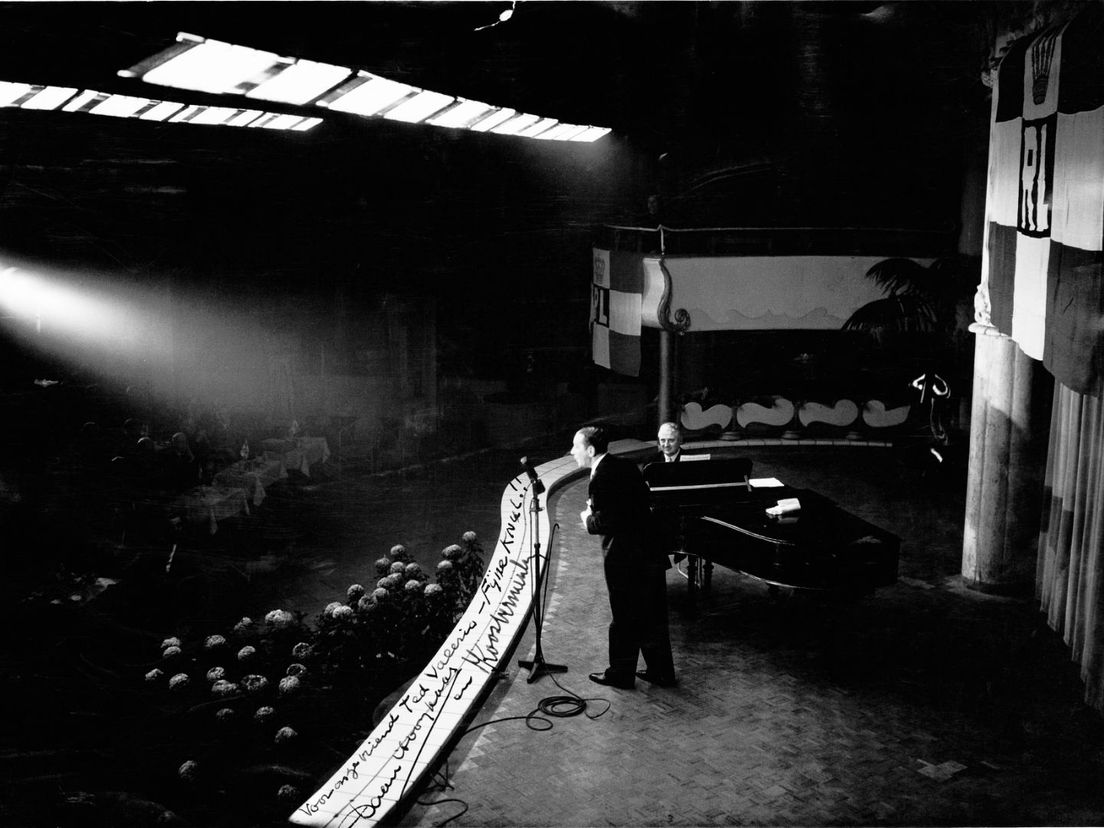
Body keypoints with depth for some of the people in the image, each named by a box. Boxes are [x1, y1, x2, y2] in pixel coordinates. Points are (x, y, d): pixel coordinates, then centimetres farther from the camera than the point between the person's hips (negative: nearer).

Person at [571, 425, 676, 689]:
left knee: (625, 620, 6)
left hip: (624, 560, -8)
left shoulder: (601, 479, -18)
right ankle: (661, 671, 25)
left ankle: (621, 674, 19)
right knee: (653, 616, 16)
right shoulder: (627, 467, 9)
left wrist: (589, 519, -2)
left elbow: (607, 522, -22)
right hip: (650, 552, 8)